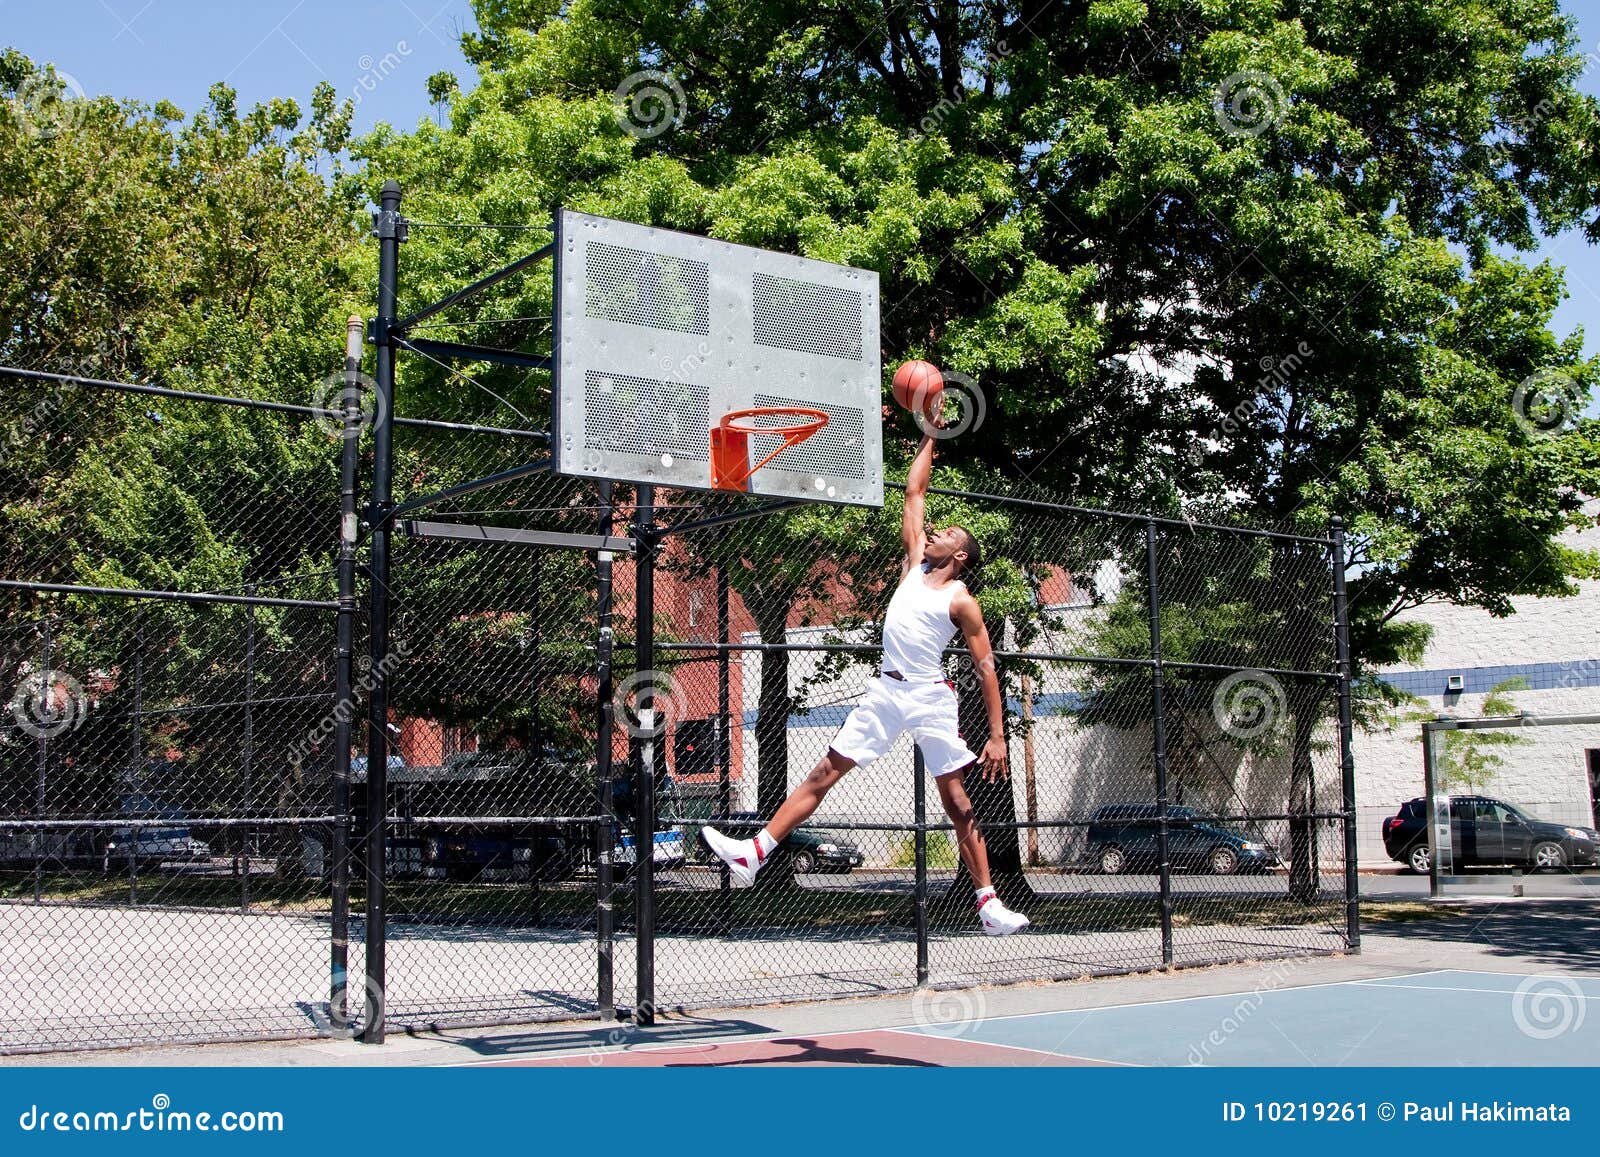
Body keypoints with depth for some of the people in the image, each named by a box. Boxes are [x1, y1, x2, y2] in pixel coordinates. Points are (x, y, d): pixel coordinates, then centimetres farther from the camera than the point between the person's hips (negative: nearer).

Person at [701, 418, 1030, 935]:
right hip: (887, 691, 5)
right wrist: (928, 438, 21)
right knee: (824, 773, 0)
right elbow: (914, 494, 19)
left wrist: (997, 736, -11)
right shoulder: (915, 564, 13)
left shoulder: (961, 602, -3)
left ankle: (990, 905, 3)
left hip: (930, 698, -5)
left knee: (958, 803, -2)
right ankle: (754, 853, -2)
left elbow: (986, 668, -5)